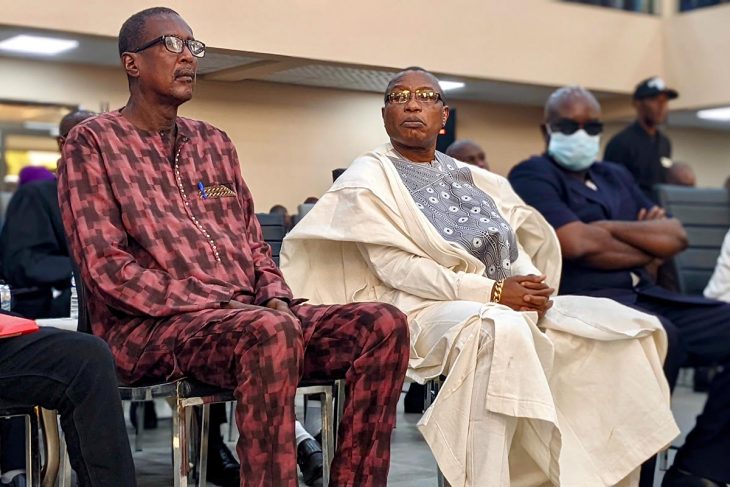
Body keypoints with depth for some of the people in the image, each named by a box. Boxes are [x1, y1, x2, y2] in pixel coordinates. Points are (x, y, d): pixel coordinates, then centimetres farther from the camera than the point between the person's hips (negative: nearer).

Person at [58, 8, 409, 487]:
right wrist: (212, 304, -16)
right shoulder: (93, 142, 2)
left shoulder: (215, 142, 21)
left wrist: (276, 297, -1)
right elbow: (105, 267, -8)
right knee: (272, 332, -38)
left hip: (250, 315, 7)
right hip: (149, 326, -6)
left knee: (384, 324, -16)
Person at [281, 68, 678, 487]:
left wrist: (533, 288, -11)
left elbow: (517, 246, 14)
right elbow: (395, 268, -11)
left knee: (625, 327, -8)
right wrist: (491, 291, -19)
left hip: (509, 305, 7)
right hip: (427, 308, -6)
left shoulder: (470, 177, 20)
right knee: (500, 330, -39)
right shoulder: (369, 178, 2)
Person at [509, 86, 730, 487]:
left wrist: (609, 229, -1)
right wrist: (649, 247, 3)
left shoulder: (616, 176, 25)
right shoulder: (532, 176, 2)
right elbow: (580, 245, -14)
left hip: (642, 297, 8)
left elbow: (677, 237, 14)